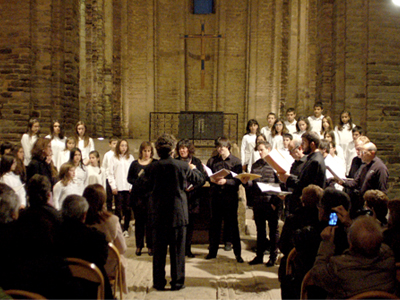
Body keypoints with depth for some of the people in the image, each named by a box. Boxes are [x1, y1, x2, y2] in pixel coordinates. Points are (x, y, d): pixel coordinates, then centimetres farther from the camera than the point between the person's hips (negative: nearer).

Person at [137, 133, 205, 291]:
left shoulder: (152, 168, -8)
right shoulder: (183, 166, -10)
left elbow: (144, 184, 5)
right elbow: (199, 179, 6)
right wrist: (193, 168, 26)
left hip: (158, 214, 1)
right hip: (178, 213, -1)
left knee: (159, 249, 10)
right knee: (177, 249, 8)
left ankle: (159, 282, 16)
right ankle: (177, 282, 14)